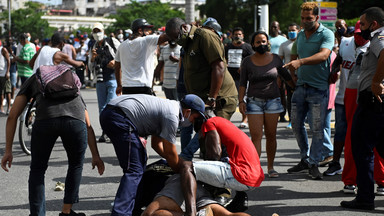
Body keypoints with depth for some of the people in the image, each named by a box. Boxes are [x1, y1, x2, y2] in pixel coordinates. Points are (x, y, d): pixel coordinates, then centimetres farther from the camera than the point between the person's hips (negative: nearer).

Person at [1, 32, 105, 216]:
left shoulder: (33, 80, 34)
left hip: (45, 120, -2)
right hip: (75, 120, 2)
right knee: (76, 166, 28)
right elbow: (88, 125, 36)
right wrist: (95, 155, 38)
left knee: (38, 170, 20)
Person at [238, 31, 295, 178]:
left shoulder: (275, 59, 5)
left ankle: (270, 167, 15)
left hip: (273, 101, 2)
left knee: (271, 136, 3)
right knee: (256, 136, -10)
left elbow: (287, 77, 15)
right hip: (254, 102, -1)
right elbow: (242, 83, 4)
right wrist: (241, 101, -5)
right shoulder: (247, 62, 2)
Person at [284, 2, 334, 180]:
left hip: (318, 88, -6)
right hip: (301, 86, 6)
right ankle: (305, 159, 22)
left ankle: (314, 164, 6)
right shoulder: (300, 35, 14)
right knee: (296, 125, 8)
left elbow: (323, 55, -26)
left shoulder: (326, 34, -8)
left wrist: (300, 62, -38)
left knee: (317, 128, -4)